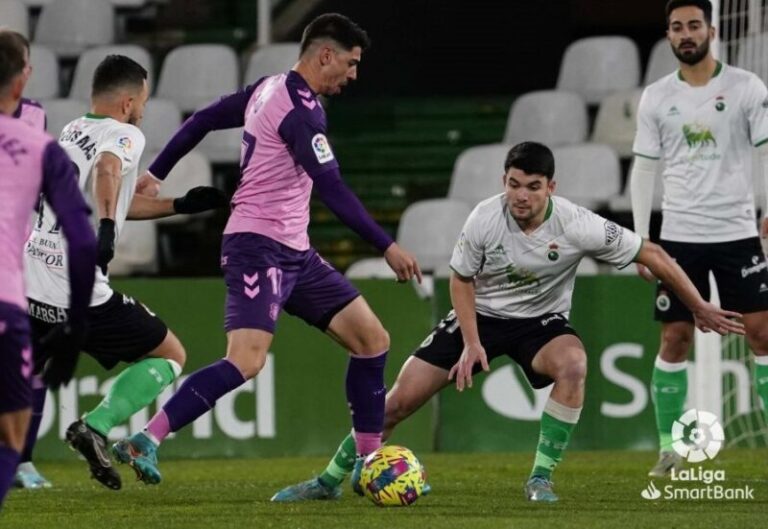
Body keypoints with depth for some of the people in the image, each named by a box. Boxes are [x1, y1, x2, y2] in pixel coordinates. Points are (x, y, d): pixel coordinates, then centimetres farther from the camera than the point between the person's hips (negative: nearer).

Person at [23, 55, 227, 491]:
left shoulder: (71, 133, 21)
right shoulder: (124, 135, -2)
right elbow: (107, 171, -27)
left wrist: (181, 205, 34)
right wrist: (107, 229, -40)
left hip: (28, 283, 7)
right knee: (171, 356, 9)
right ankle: (96, 426, -10)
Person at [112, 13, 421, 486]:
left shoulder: (269, 89, 13)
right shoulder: (301, 109, -16)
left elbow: (202, 121, 20)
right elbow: (331, 189, -22)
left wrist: (156, 174, 27)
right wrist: (388, 247, -20)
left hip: (294, 252, 10)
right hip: (259, 246, -10)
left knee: (372, 341, 7)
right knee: (247, 360, -24)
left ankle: (368, 462, 10)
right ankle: (144, 442, -23)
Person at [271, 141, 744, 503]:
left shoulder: (578, 226, -24)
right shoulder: (484, 219, -21)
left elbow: (651, 255, -14)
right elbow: (462, 280, -3)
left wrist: (700, 308, -10)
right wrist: (471, 342, -14)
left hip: (541, 321, -1)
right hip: (481, 315, 1)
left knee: (574, 364, -36)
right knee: (400, 399, -8)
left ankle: (541, 478, -22)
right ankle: (331, 480, 11)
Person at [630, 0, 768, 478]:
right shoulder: (656, 97, 5)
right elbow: (644, 169, 8)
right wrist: (641, 240, 4)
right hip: (679, 236, 2)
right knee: (675, 339, 1)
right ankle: (670, 448, 9)